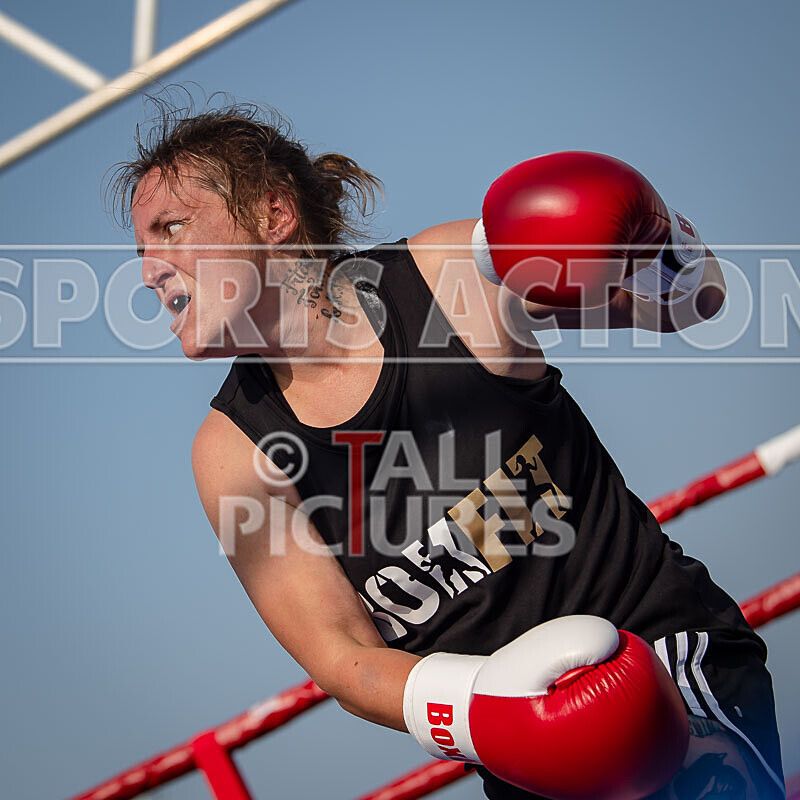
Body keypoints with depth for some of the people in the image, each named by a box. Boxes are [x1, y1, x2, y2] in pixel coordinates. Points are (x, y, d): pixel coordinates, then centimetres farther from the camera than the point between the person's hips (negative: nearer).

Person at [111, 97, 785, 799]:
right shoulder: (233, 452, -4)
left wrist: (649, 236, -21)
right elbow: (344, 656, -8)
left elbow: (699, 296, 3)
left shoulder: (454, 270, -9)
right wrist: (473, 701, -29)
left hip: (675, 656, -1)